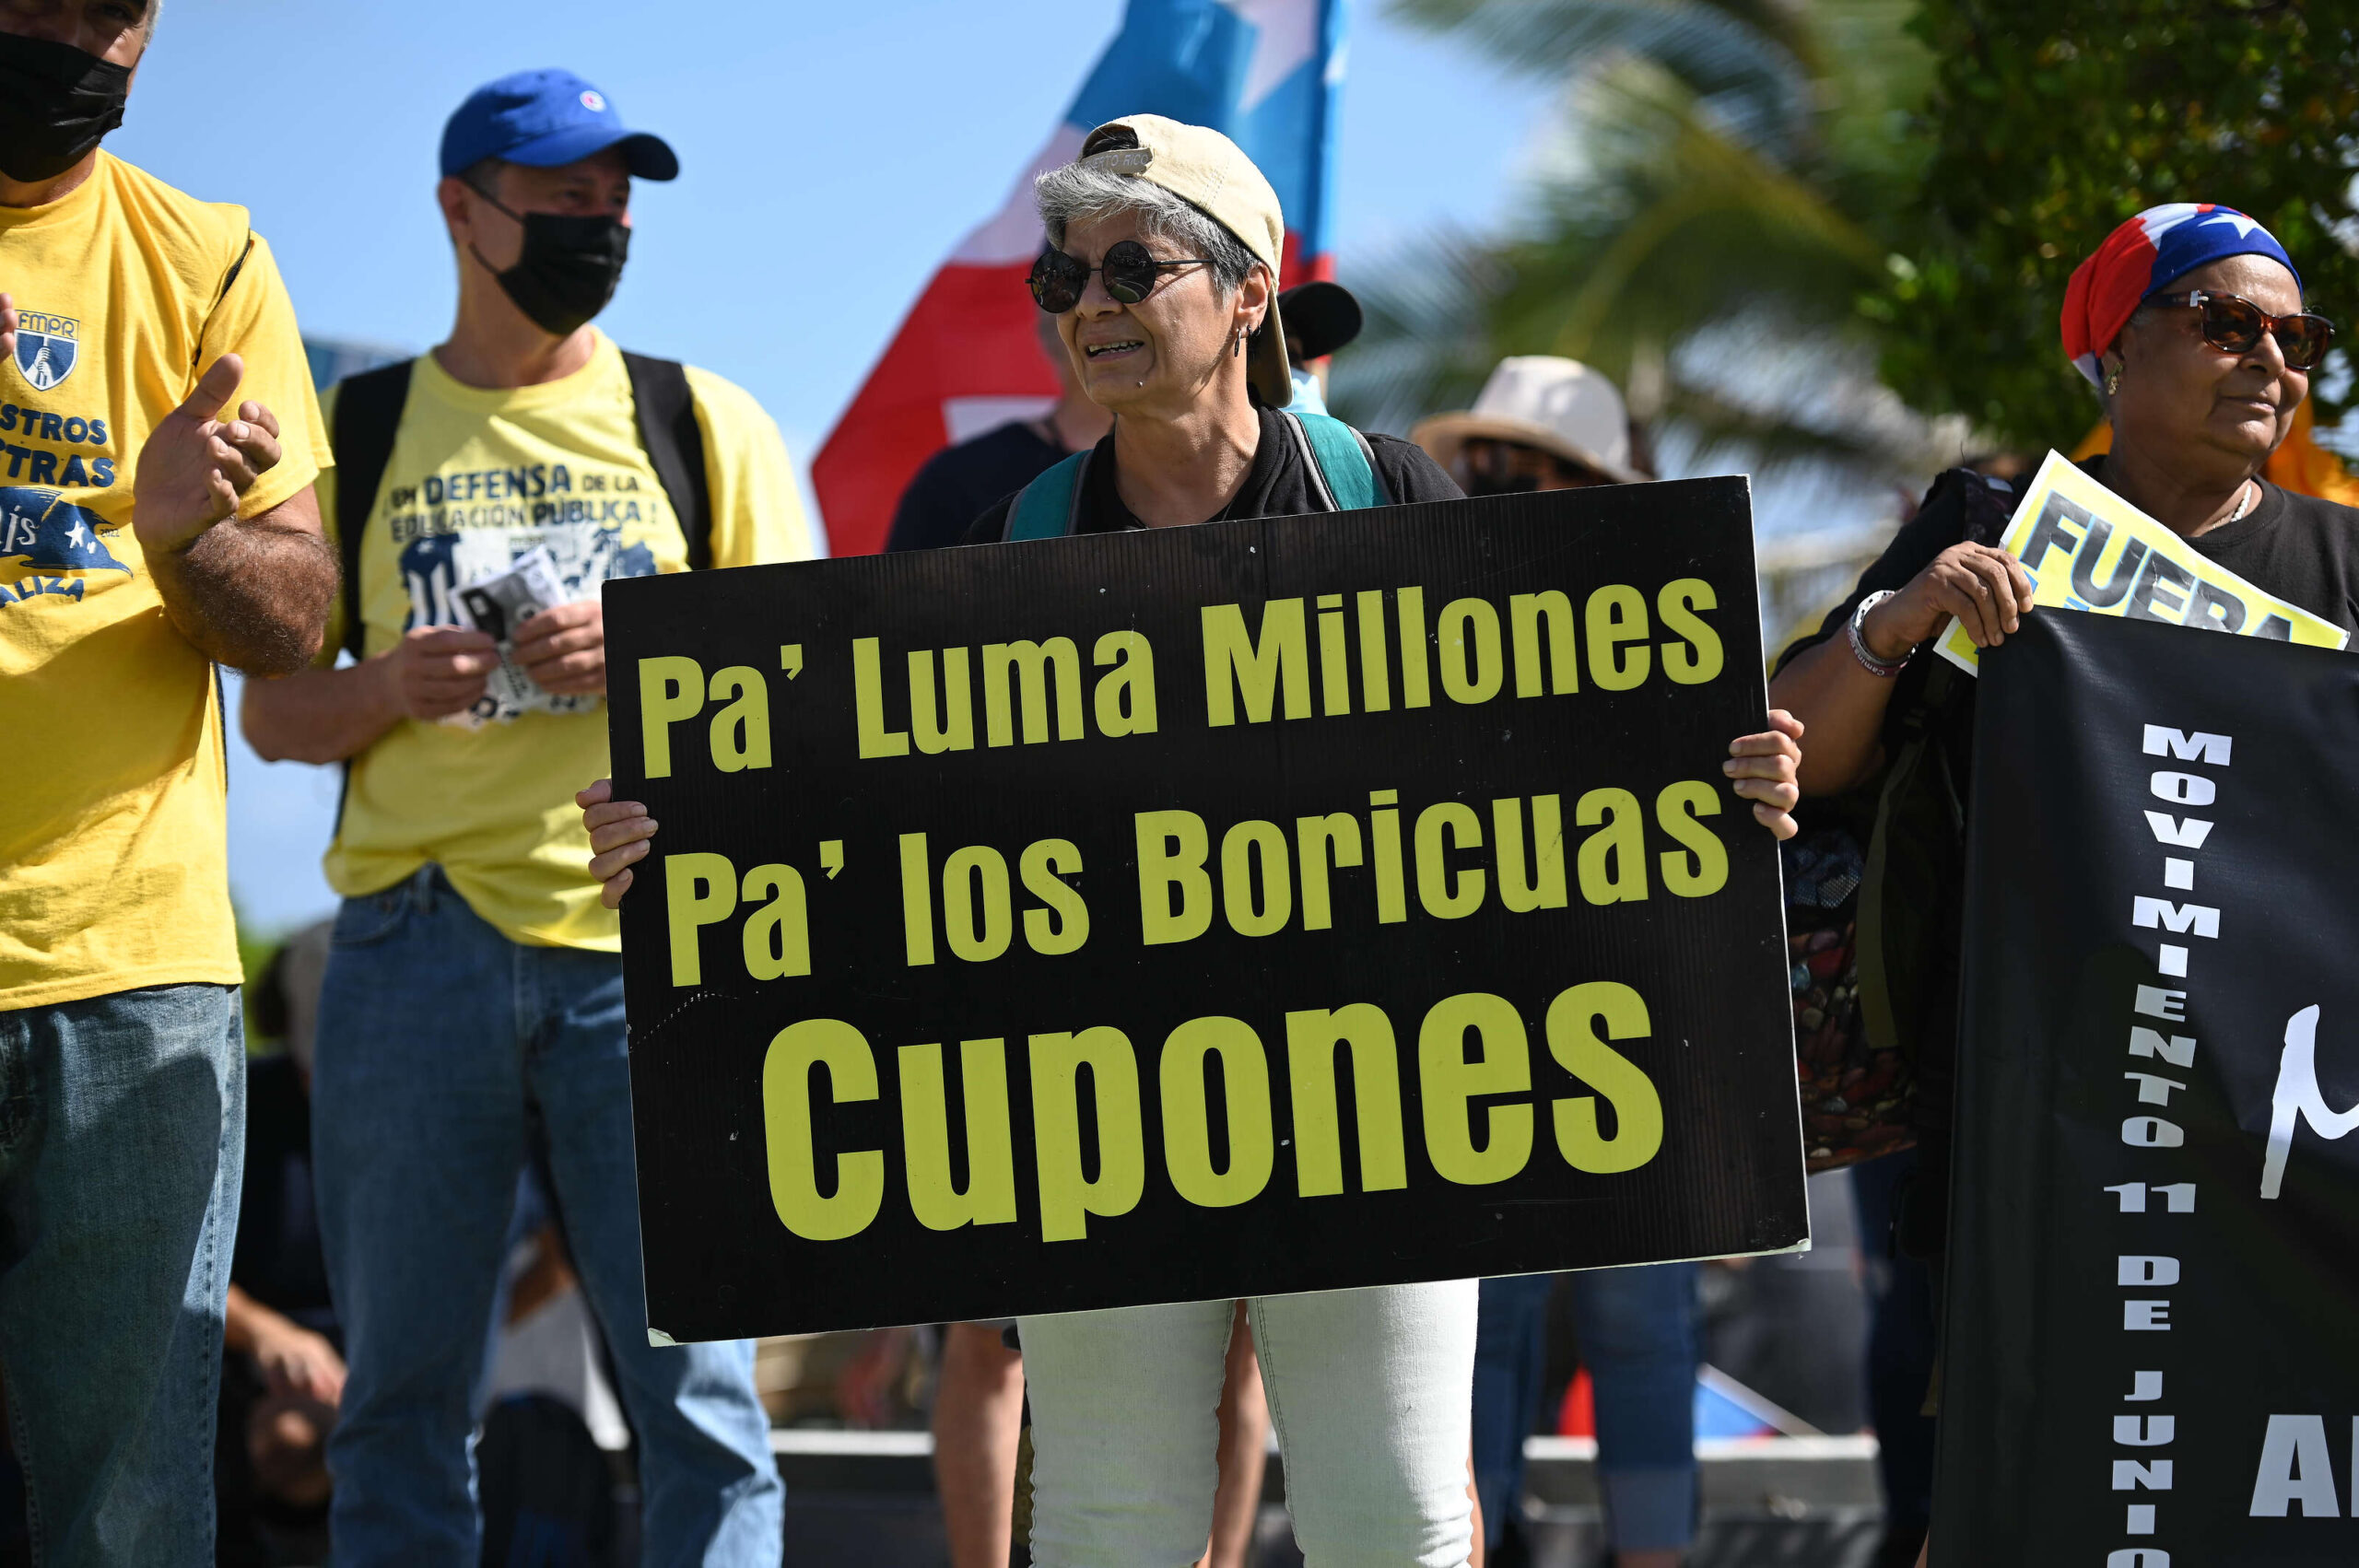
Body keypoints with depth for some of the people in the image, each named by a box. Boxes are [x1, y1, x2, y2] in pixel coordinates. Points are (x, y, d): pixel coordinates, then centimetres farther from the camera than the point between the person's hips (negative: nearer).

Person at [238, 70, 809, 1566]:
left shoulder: (704, 424, 12)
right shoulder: (359, 432, 12)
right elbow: (276, 712, 11)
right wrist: (390, 686, -10)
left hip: (655, 939, 0)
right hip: (422, 941, 1)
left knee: (697, 1380, -5)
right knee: (404, 1390, 2)